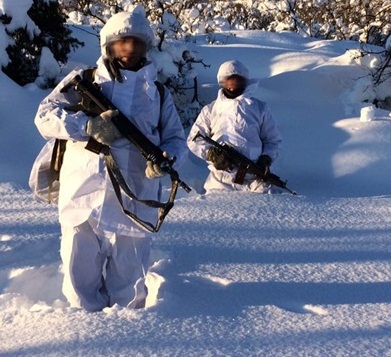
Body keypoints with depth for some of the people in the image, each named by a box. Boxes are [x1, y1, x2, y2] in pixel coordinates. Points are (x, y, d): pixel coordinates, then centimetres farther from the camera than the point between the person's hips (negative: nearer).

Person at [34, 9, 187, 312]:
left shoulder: (158, 93, 15)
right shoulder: (83, 80, 10)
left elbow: (176, 139, 14)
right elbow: (45, 116, 1)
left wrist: (166, 158, -11)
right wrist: (87, 125, -16)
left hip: (133, 204, 1)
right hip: (82, 199, -1)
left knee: (128, 292, 7)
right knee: (81, 285, 3)